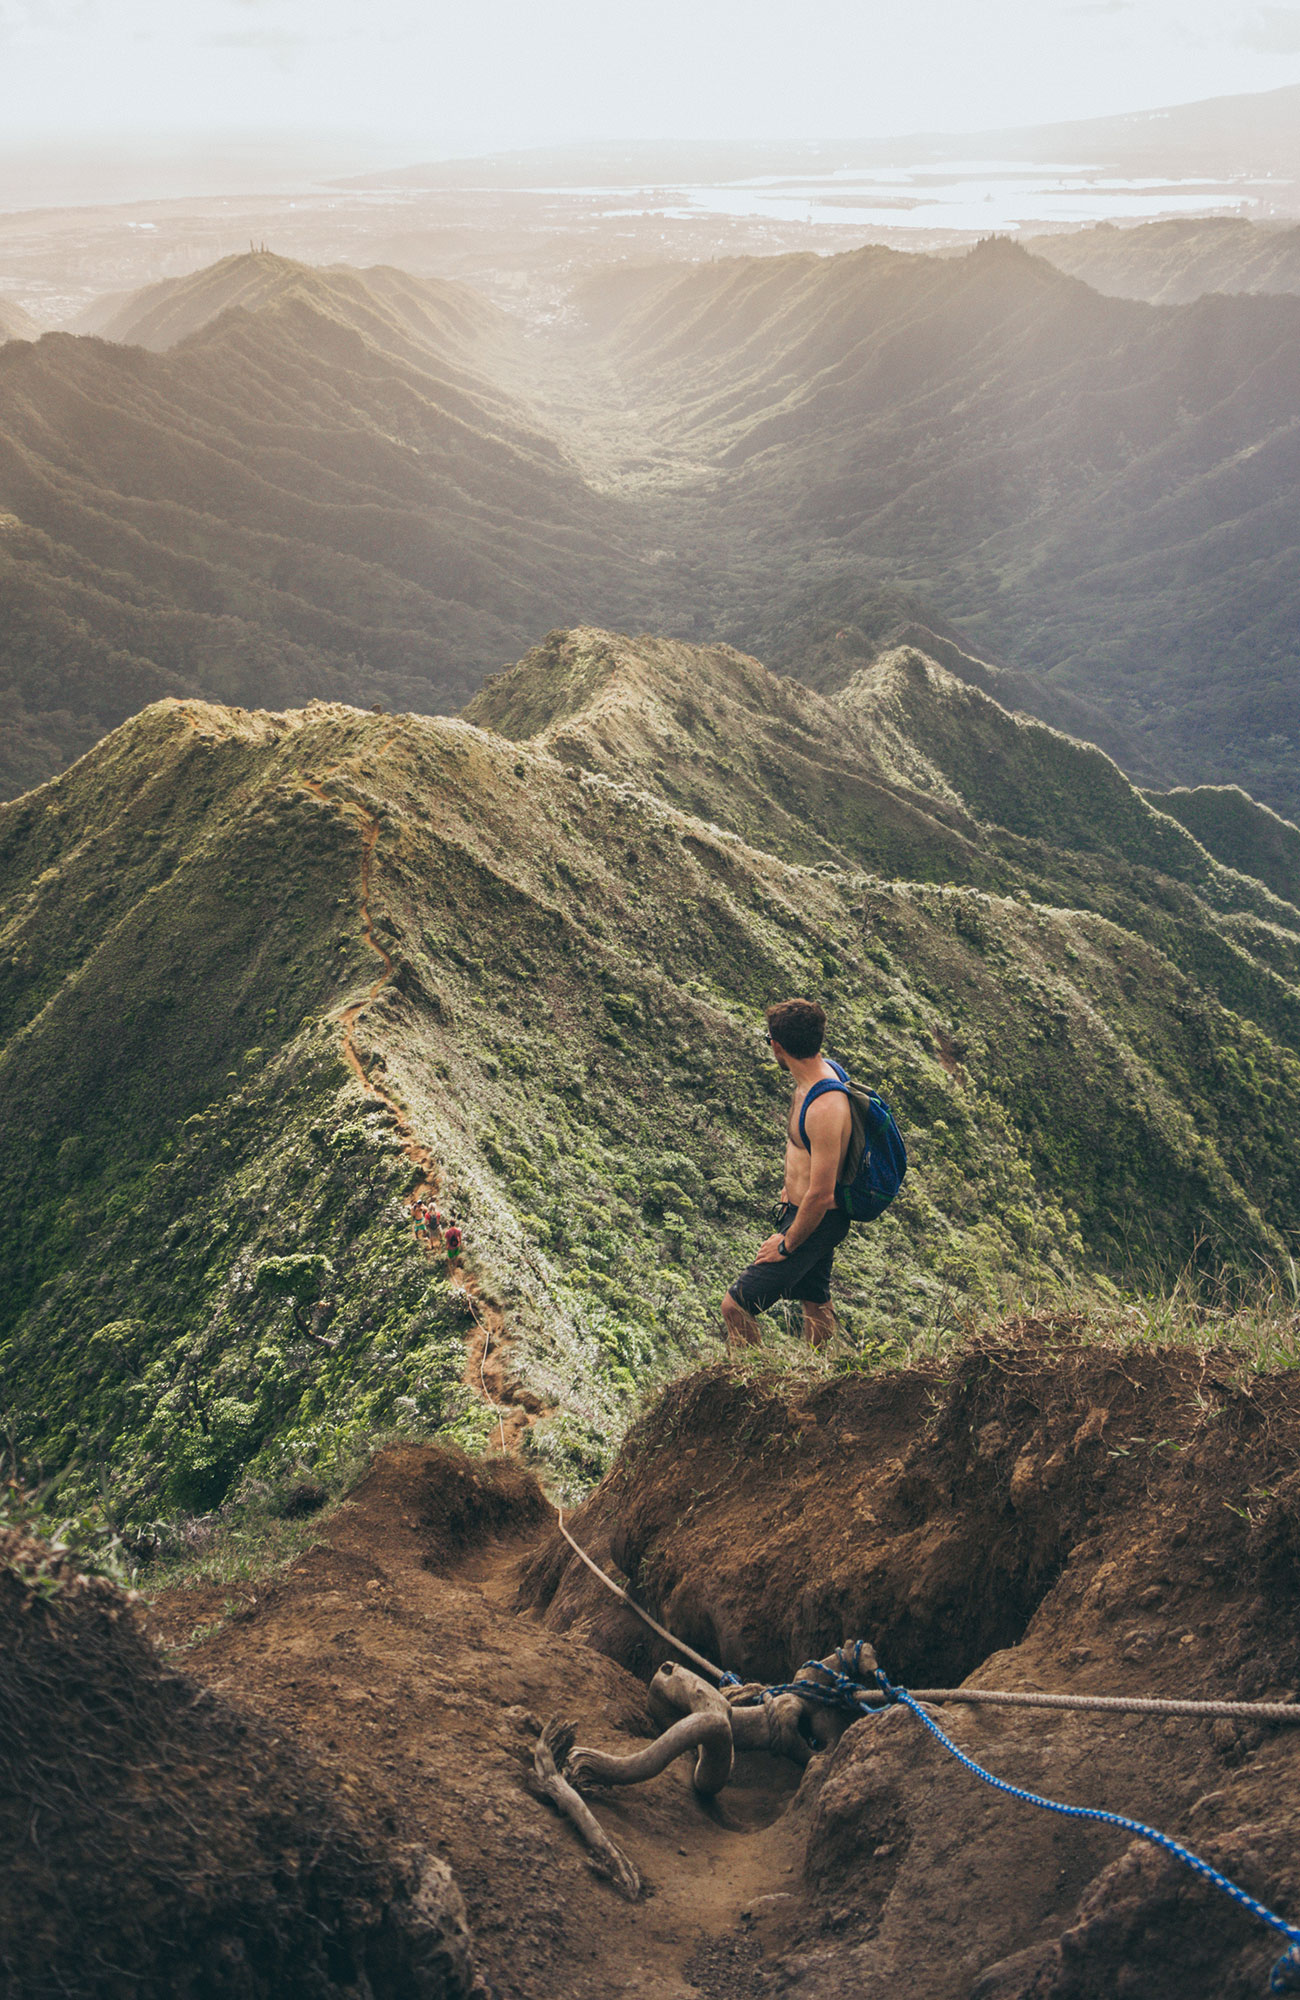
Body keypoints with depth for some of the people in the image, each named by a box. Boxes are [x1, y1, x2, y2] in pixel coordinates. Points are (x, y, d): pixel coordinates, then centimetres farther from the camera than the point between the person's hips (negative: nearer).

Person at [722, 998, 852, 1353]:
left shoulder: (825, 1109, -33)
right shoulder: (821, 1069, -3)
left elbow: (821, 1195, -29)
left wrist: (787, 1244, -17)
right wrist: (790, 1187, 23)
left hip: (816, 1222, -10)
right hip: (800, 1209, 10)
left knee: (736, 1305, -8)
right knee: (814, 1301, 27)